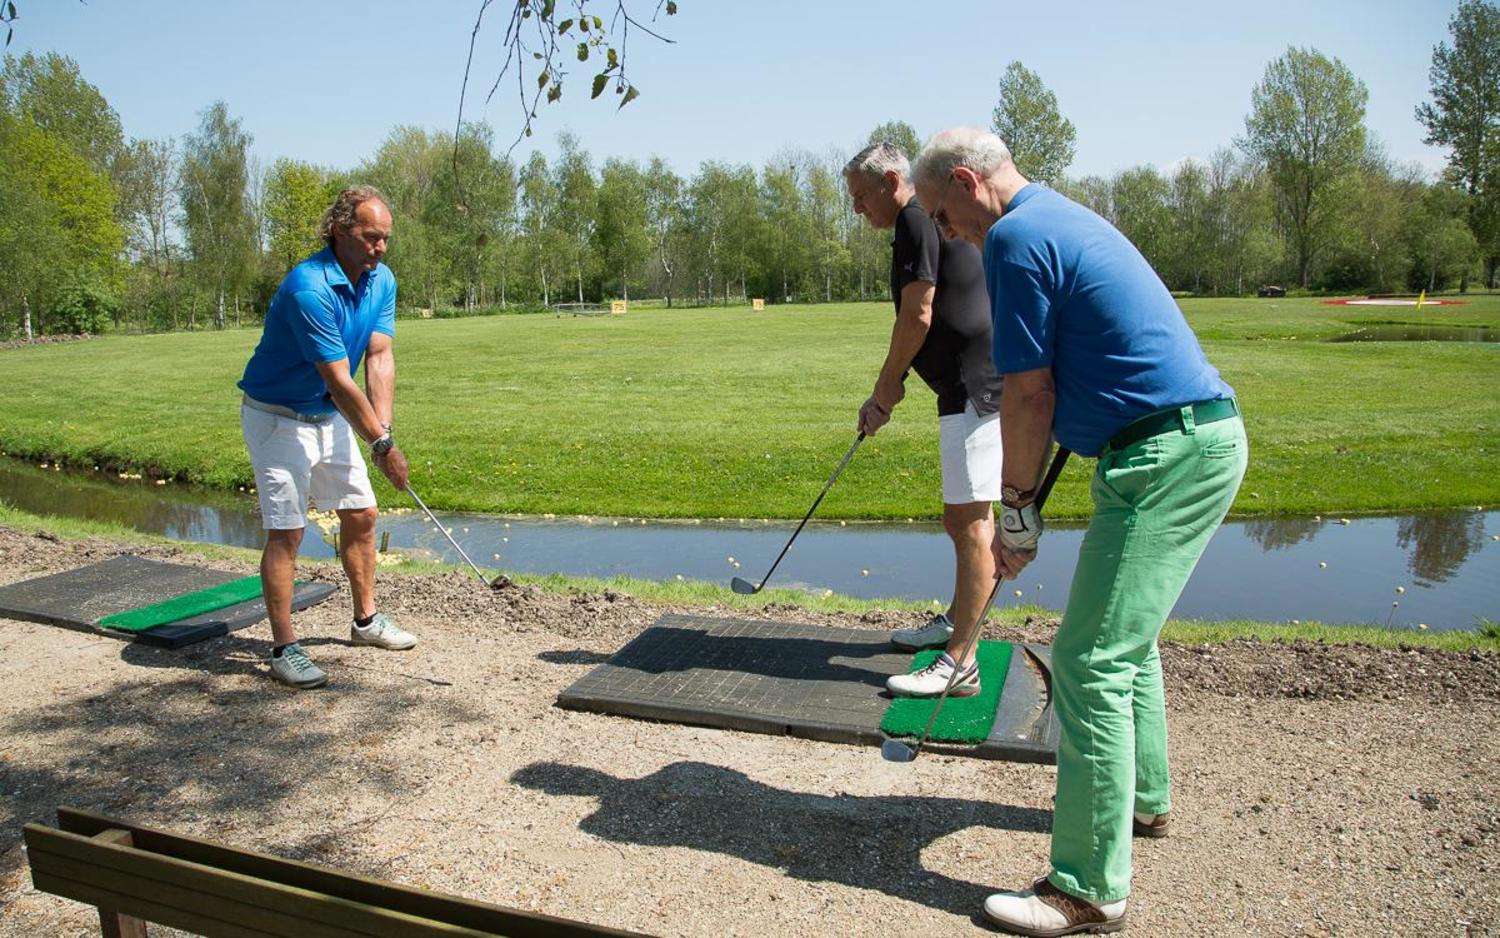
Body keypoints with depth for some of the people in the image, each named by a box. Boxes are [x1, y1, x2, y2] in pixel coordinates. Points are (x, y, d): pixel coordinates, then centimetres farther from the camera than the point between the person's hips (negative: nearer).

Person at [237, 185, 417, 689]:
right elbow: (340, 382, -28)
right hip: (278, 418, -8)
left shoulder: (382, 280, -3)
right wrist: (380, 444, -23)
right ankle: (283, 649, 2)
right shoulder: (308, 288, -28)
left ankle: (366, 619, 27)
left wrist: (384, 429, -20)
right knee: (286, 531, -7)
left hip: (330, 416, 8)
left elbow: (379, 359, -9)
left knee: (361, 515, 11)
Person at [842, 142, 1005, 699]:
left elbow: (918, 317, -15)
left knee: (967, 521, -10)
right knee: (969, 517, 19)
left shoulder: (917, 220, -10)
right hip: (974, 385, 11)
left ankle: (960, 663, -6)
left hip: (974, 387, -11)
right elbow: (927, 323, 24)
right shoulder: (930, 222, 21)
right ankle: (956, 621, 34)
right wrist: (888, 392, 20)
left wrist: (885, 389, -4)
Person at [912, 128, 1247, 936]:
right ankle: (1139, 798, 41)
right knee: (1127, 638, 24)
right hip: (1209, 437, 11)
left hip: (1163, 457, -11)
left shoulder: (1016, 237, -12)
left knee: (1090, 660, -6)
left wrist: (1017, 514, -3)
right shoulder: (1066, 218, 20)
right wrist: (1029, 500, 20)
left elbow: (1029, 397, -13)